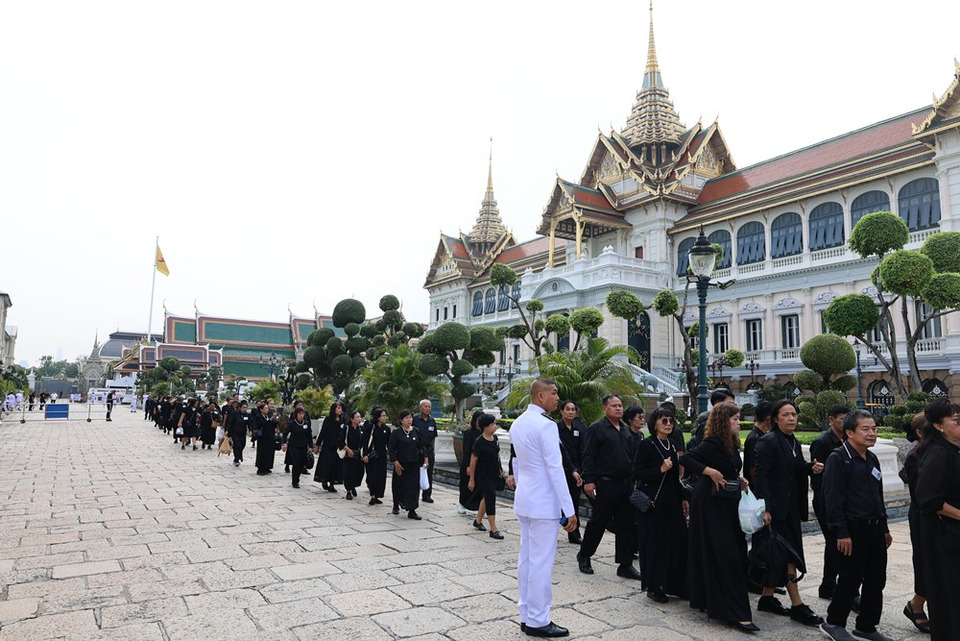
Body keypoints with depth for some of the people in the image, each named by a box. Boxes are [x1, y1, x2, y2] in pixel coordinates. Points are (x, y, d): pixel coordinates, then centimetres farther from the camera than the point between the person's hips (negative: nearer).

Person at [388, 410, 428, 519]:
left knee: (414, 486, -2)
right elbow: (390, 448, -7)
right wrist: (395, 461, -13)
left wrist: (425, 458, 1)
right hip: (401, 464, -2)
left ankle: (412, 511, 2)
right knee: (399, 486, 11)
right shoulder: (396, 433, -5)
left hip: (414, 464, 3)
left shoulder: (416, 432, 5)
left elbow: (421, 446, 11)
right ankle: (396, 506, 34)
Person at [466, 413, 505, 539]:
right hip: (484, 475, -7)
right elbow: (473, 461, -14)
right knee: (491, 498, -7)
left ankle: (478, 521, 35)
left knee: (486, 497, 17)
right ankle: (493, 530, -2)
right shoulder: (479, 442, -19)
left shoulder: (495, 438, 3)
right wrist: (471, 479, -11)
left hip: (494, 474, 7)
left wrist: (500, 469, 15)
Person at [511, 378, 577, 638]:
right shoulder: (546, 425, -18)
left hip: (523, 500, 9)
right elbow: (555, 469, -19)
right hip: (543, 504, -9)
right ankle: (538, 621, 6)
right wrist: (569, 510, -16)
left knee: (526, 558, 13)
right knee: (541, 562, -1)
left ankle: (526, 615, 21)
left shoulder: (517, 424, 9)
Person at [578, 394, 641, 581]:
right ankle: (584, 555, 23)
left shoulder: (626, 431, 15)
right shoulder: (597, 429, -7)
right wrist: (588, 481, -17)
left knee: (627, 525, 8)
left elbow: (633, 458, 20)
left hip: (626, 485, 7)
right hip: (605, 485, -7)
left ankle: (625, 564, 17)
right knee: (598, 522, 4)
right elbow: (589, 457, -12)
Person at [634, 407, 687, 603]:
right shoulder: (646, 445, -9)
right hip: (653, 503, -7)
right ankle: (654, 587, 14)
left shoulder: (671, 446, 12)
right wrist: (660, 469, -22)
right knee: (655, 543, -1)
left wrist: (683, 499, 14)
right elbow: (637, 474, -14)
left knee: (677, 541, 5)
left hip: (672, 502, 7)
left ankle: (674, 585, 19)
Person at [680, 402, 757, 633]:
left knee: (736, 551, 13)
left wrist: (739, 479, 4)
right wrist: (709, 471, -25)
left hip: (728, 503, 9)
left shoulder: (732, 444, 10)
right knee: (724, 555, -7)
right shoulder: (711, 443, -16)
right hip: (711, 504, -9)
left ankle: (708, 600, 25)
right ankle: (735, 612, -3)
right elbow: (685, 459, -23)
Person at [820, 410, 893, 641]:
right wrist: (841, 533, -20)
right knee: (850, 580, 1)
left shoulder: (872, 459, 13)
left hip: (875, 529, 8)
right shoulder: (838, 458, -14)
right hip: (853, 530, -8)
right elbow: (833, 498, -18)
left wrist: (884, 528, 19)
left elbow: (879, 497, 22)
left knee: (876, 580, 13)